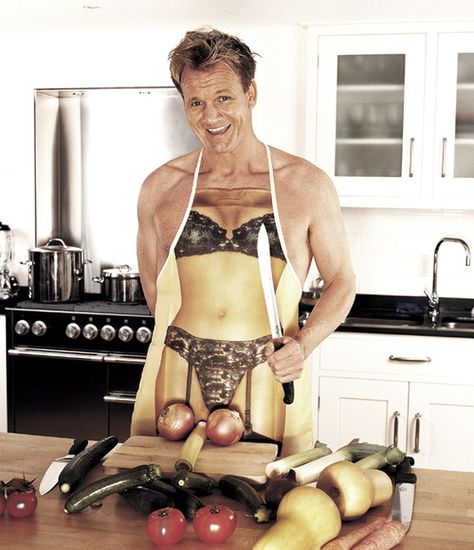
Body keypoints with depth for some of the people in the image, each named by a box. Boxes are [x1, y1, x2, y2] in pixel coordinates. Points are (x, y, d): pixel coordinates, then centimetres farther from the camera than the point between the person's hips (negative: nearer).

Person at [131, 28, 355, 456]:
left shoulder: (307, 185, -2)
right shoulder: (160, 188, 3)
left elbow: (341, 281, 6)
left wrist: (304, 342, -10)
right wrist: (194, 339, 7)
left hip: (271, 384, -1)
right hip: (177, 385, 2)